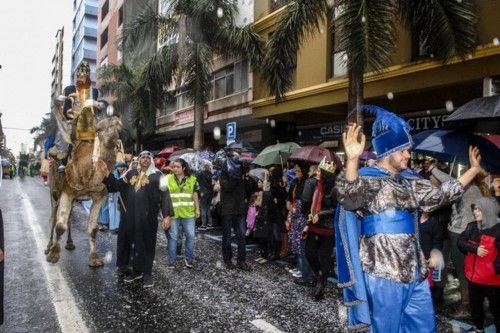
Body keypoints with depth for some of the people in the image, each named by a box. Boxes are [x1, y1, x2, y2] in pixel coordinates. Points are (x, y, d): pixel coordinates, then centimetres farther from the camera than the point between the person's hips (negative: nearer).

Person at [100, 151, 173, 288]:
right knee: (132, 241, 12)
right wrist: (106, 172, 0)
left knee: (147, 244, 4)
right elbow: (117, 185, 14)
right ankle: (137, 271, 27)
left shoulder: (156, 175, 0)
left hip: (148, 216, -4)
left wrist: (167, 215, -12)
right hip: (131, 215, 4)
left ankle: (147, 274, 15)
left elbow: (164, 195, -5)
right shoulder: (131, 173, 12)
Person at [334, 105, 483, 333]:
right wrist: (352, 159, -51)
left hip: (414, 271, 8)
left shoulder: (409, 181, 12)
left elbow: (438, 195, 22)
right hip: (383, 272, -8)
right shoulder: (367, 179, -13)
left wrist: (474, 169, 24)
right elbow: (349, 195, -34)